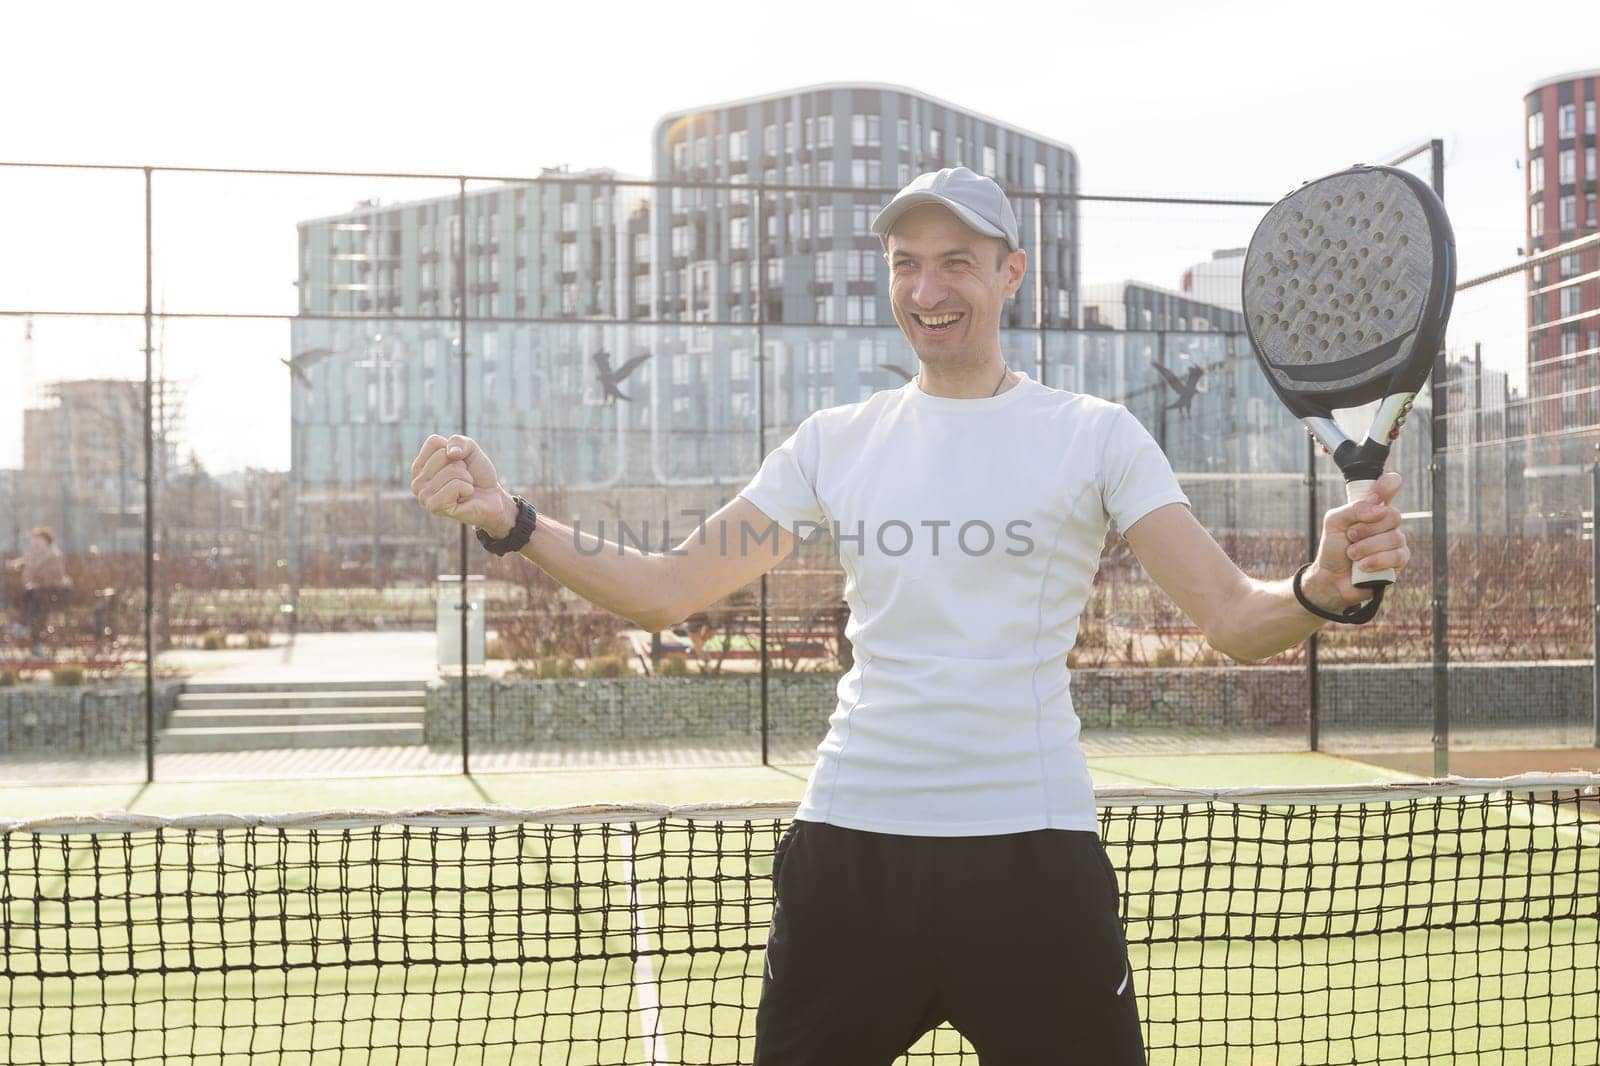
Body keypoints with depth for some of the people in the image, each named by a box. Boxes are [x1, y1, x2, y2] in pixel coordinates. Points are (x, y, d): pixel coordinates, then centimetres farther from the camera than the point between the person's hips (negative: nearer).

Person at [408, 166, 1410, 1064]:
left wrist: (1323, 586, -28)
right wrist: (508, 518, -6)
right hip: (852, 841, 3)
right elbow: (666, 590, 7)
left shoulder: (1092, 434, 0)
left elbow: (1234, 617, -6)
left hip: (1031, 848, -2)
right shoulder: (837, 440, 8)